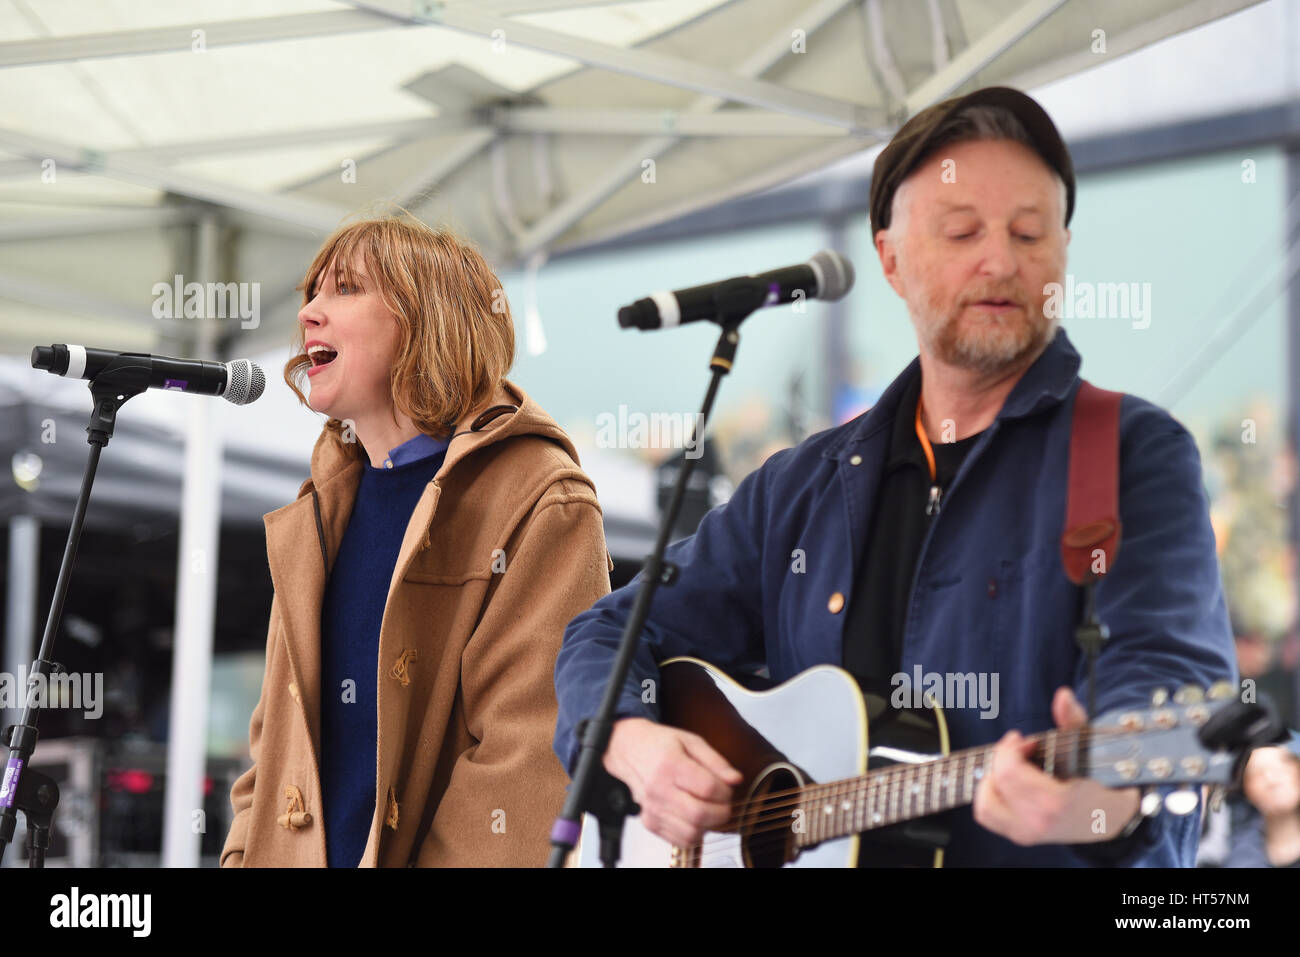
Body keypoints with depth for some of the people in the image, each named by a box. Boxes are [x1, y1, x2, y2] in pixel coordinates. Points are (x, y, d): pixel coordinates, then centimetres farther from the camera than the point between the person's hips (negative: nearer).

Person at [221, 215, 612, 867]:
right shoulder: (322, 509, 17)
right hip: (294, 857, 6)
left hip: (428, 853, -6)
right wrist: (244, 858, 4)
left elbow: (531, 762, -15)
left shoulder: (542, 504, -7)